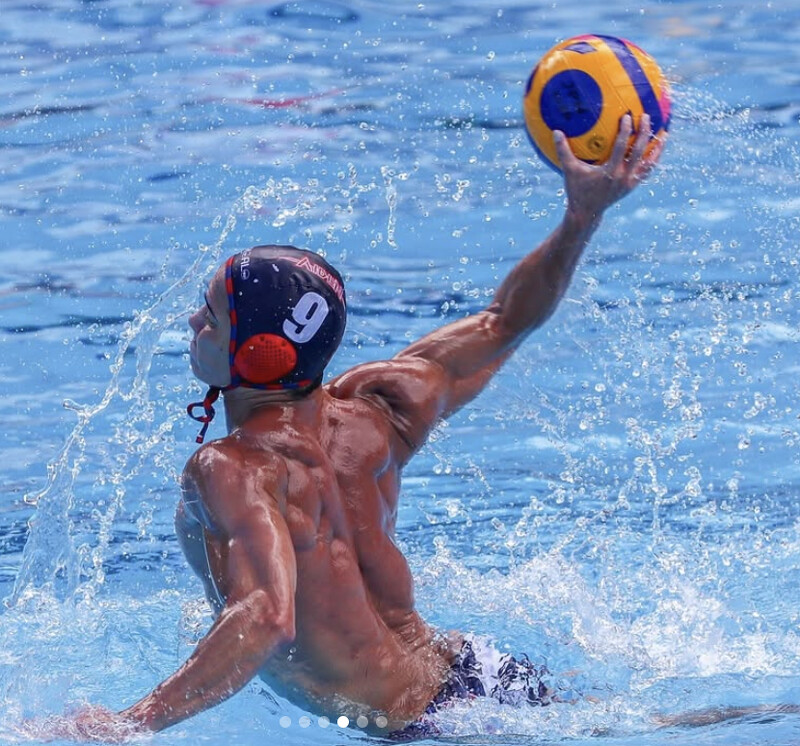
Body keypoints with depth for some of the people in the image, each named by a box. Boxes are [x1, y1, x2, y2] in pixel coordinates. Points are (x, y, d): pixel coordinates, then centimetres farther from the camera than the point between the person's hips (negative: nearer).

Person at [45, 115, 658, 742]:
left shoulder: (230, 472, -24)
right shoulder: (367, 412, -3)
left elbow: (267, 617, -39)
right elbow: (504, 323, 7)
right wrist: (583, 215, 0)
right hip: (466, 668, 7)